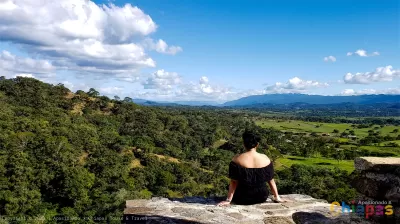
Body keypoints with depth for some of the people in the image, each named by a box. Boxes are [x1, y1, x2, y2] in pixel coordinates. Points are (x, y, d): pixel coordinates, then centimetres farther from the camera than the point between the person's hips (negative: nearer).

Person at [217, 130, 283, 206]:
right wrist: (277, 197, 9)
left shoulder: (237, 159, -17)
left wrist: (228, 200, -8)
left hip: (242, 199, -2)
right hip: (262, 198, 2)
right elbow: (271, 180, -2)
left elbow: (234, 182, -15)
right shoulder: (265, 159, -9)